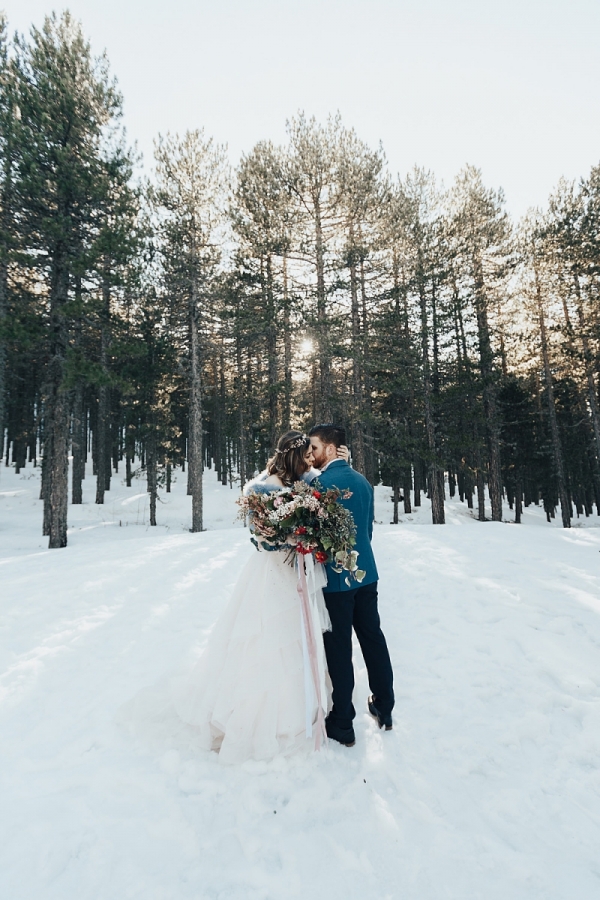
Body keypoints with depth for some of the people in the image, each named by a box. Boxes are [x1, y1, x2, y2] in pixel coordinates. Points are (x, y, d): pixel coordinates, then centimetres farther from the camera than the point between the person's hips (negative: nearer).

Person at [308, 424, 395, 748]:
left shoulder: (322, 481, -17)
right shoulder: (363, 480, 6)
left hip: (336, 578, -7)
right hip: (366, 572, 8)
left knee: (338, 649, 6)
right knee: (373, 638, 18)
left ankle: (342, 724, 21)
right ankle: (384, 708, 34)